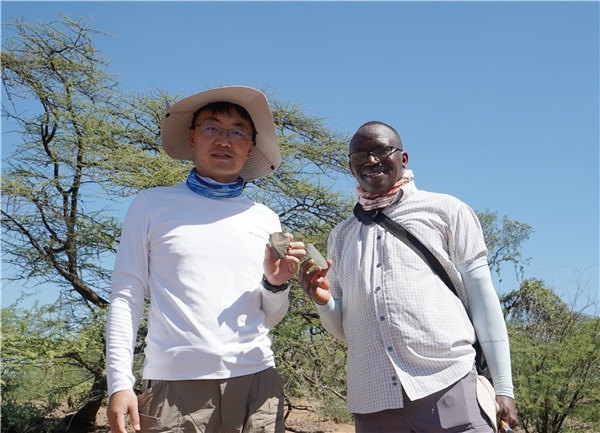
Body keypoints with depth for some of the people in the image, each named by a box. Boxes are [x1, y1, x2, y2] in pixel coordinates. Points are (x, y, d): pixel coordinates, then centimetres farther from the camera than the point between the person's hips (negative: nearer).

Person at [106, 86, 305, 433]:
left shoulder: (266, 219, 13)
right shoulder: (153, 205, 6)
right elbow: (126, 296, 3)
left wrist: (276, 284, -4)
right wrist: (120, 383, -7)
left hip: (255, 381, 2)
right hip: (175, 386, -2)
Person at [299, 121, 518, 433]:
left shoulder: (446, 211, 6)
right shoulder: (341, 236, 18)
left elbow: (482, 299, 3)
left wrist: (503, 387, -3)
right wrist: (323, 300, -2)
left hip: (447, 387, -3)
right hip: (373, 403, 4)